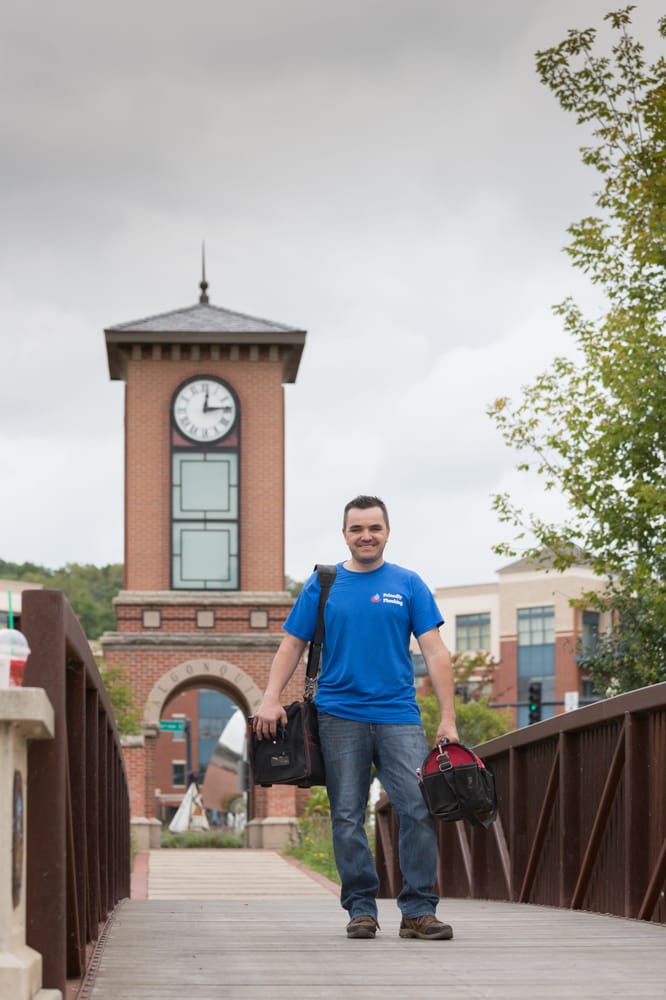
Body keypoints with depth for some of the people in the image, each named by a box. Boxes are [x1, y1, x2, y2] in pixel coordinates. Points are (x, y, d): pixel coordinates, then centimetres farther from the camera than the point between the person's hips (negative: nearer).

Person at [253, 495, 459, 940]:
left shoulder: (408, 584, 7)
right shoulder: (322, 585, 8)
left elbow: (435, 652, 4)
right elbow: (293, 645, 9)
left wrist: (448, 719, -4)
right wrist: (271, 699, -5)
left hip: (399, 715, 0)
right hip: (340, 716, 0)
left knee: (419, 809, -10)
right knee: (348, 818, 2)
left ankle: (419, 910, -4)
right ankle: (361, 908, 10)